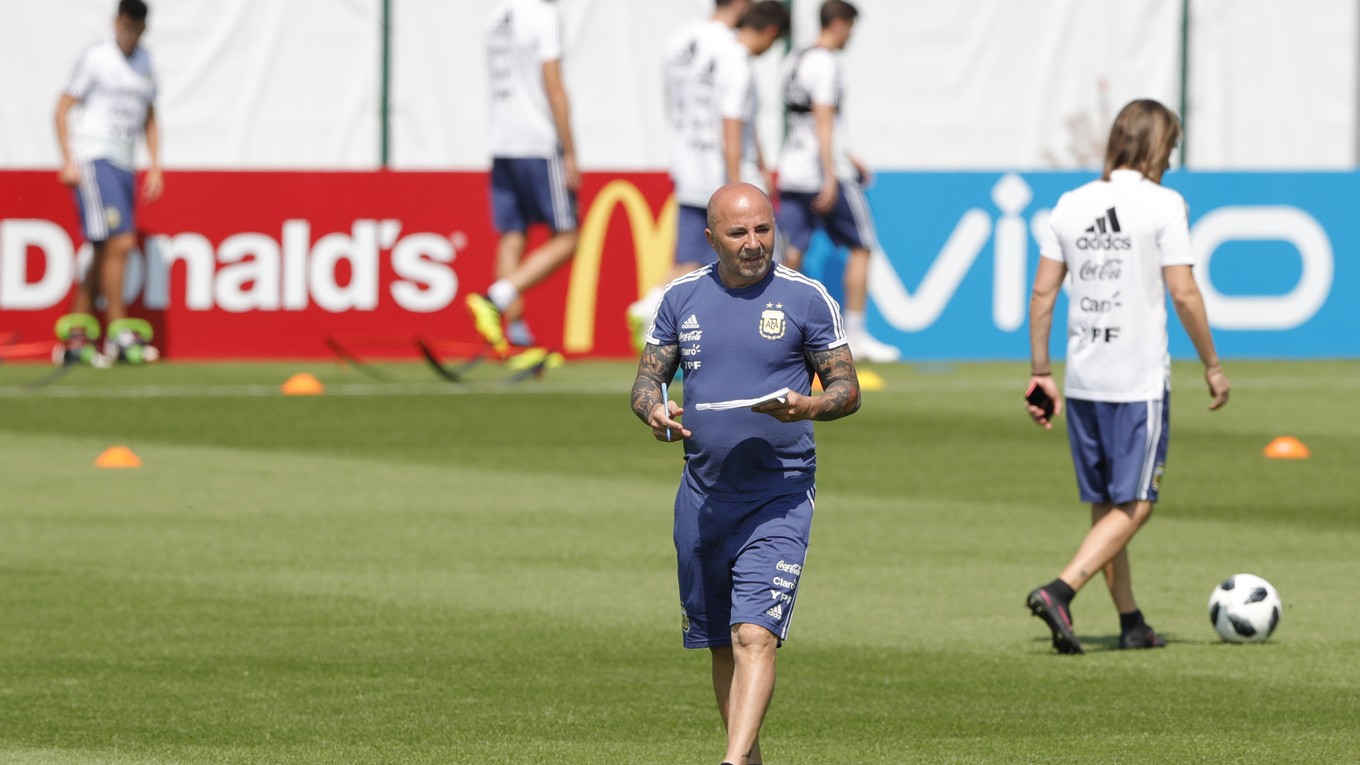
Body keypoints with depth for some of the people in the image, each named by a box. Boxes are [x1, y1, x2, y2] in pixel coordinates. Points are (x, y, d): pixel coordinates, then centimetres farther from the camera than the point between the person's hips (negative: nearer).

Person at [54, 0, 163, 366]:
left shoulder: (146, 62, 15)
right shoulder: (96, 58, -4)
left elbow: (149, 119, 24)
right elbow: (62, 108, -4)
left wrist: (155, 166, 15)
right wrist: (69, 161, -11)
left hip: (123, 166, 7)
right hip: (93, 158, -7)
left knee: (104, 254, 5)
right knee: (119, 242, -16)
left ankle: (75, 337, 10)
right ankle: (120, 333, -13)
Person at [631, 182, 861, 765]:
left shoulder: (806, 298, -2)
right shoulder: (682, 297, 8)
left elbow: (847, 389, 1)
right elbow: (647, 378, 14)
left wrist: (809, 407, -21)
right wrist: (654, 410, -10)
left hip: (780, 493, -4)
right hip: (703, 492, 4)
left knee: (755, 636, -18)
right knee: (721, 646, 11)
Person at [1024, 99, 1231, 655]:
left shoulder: (1071, 206, 7)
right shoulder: (1162, 204, -8)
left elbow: (1043, 291, 7)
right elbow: (1183, 293, -11)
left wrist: (1040, 373, 14)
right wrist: (1212, 365, 0)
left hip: (1082, 379, 6)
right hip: (1139, 379, -6)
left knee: (1105, 505, 15)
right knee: (1132, 506, -2)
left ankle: (1131, 623, 22)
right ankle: (1058, 591, -20)